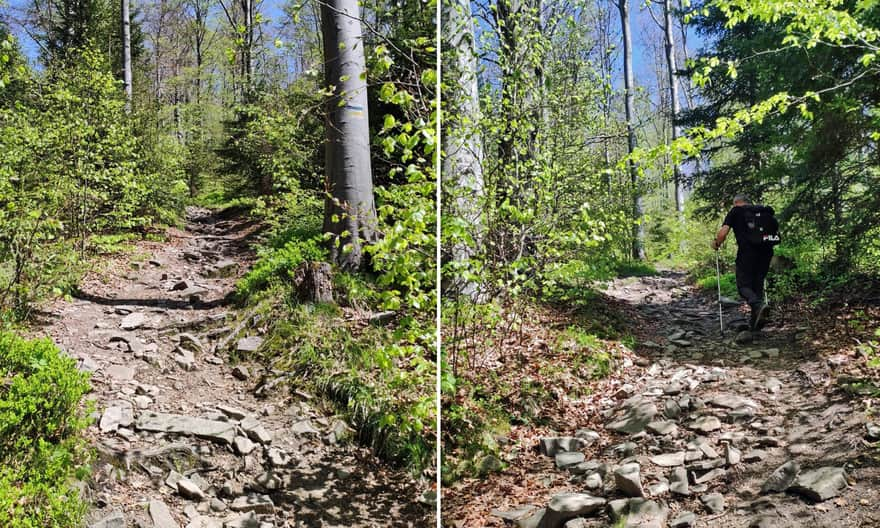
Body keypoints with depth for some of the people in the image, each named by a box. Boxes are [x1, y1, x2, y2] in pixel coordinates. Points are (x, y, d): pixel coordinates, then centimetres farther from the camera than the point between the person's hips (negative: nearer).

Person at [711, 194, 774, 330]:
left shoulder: (735, 211, 9)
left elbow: (723, 232, -2)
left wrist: (716, 244, 15)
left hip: (747, 251, -5)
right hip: (765, 250, 5)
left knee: (743, 285, 0)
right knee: (758, 284, 13)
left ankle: (758, 305, -29)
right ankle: (755, 322, 10)